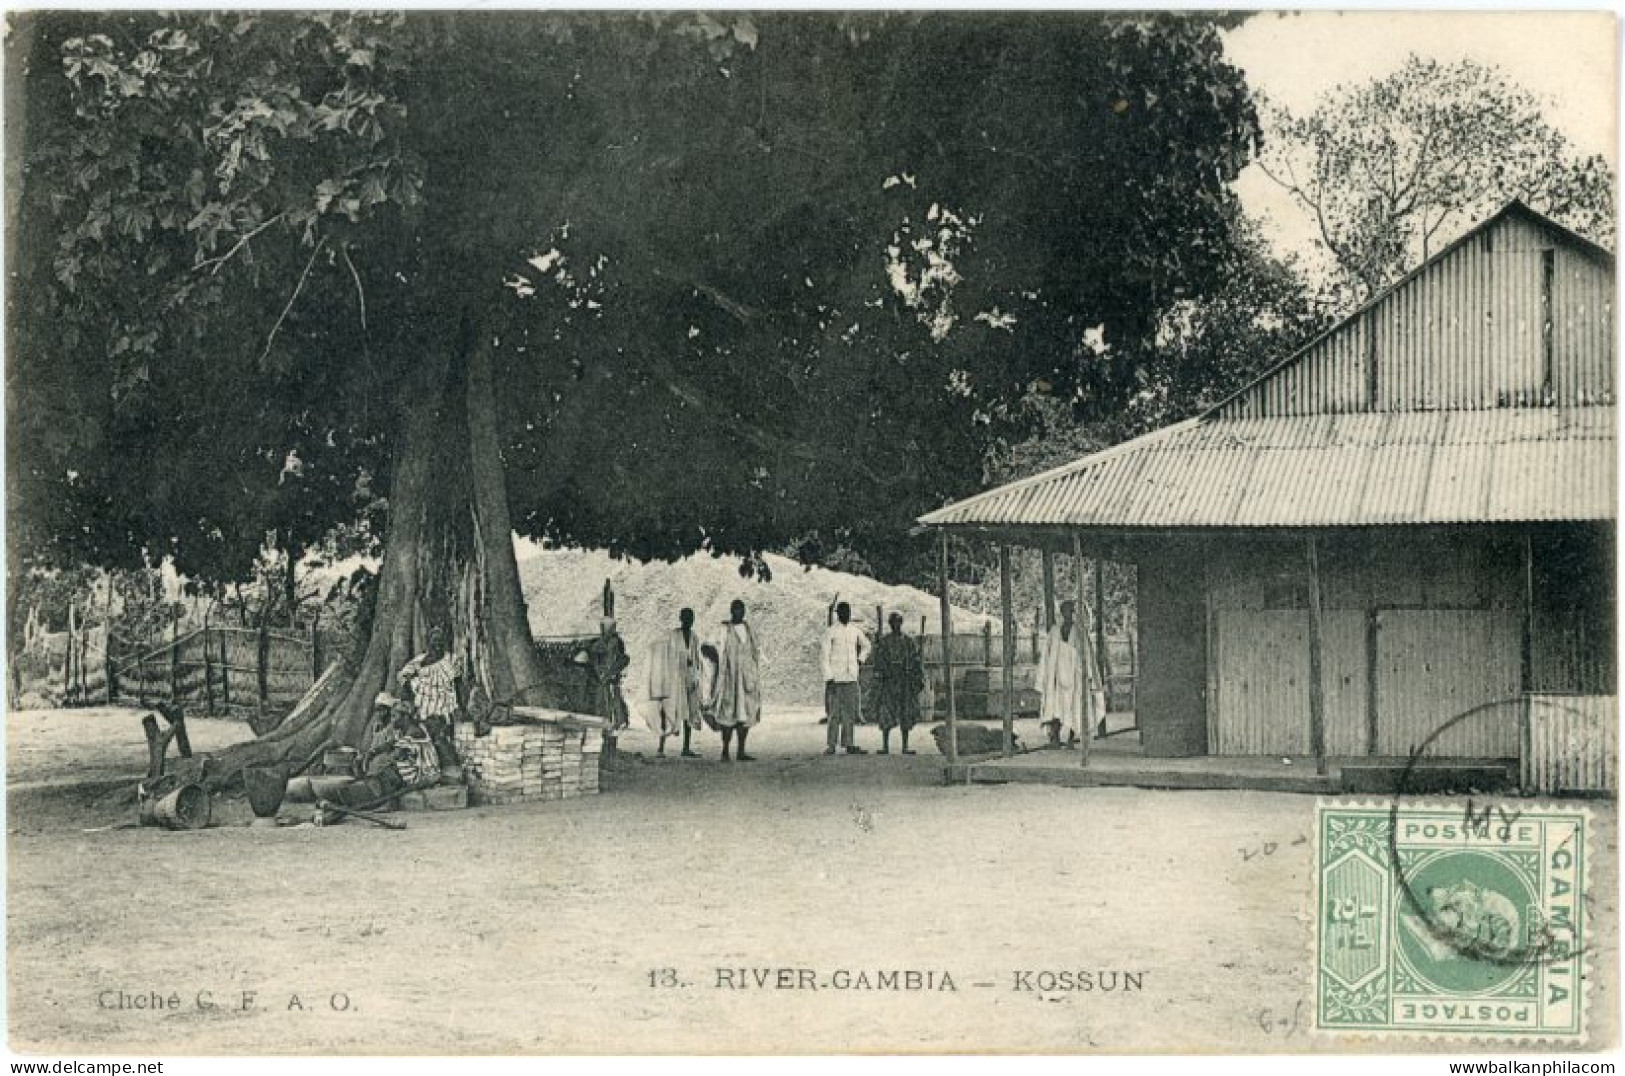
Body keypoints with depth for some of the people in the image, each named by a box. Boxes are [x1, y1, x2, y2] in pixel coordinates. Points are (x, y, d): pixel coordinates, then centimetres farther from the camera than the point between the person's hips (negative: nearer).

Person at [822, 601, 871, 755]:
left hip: (851, 677, 5)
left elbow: (866, 645, 28)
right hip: (836, 677, -5)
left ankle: (848, 744, 7)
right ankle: (831, 745, -2)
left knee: (850, 712, 4)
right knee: (835, 712, -5)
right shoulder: (830, 631, -5)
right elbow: (825, 656, -8)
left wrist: (860, 660, 12)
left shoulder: (855, 630, 10)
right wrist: (828, 678, -14)